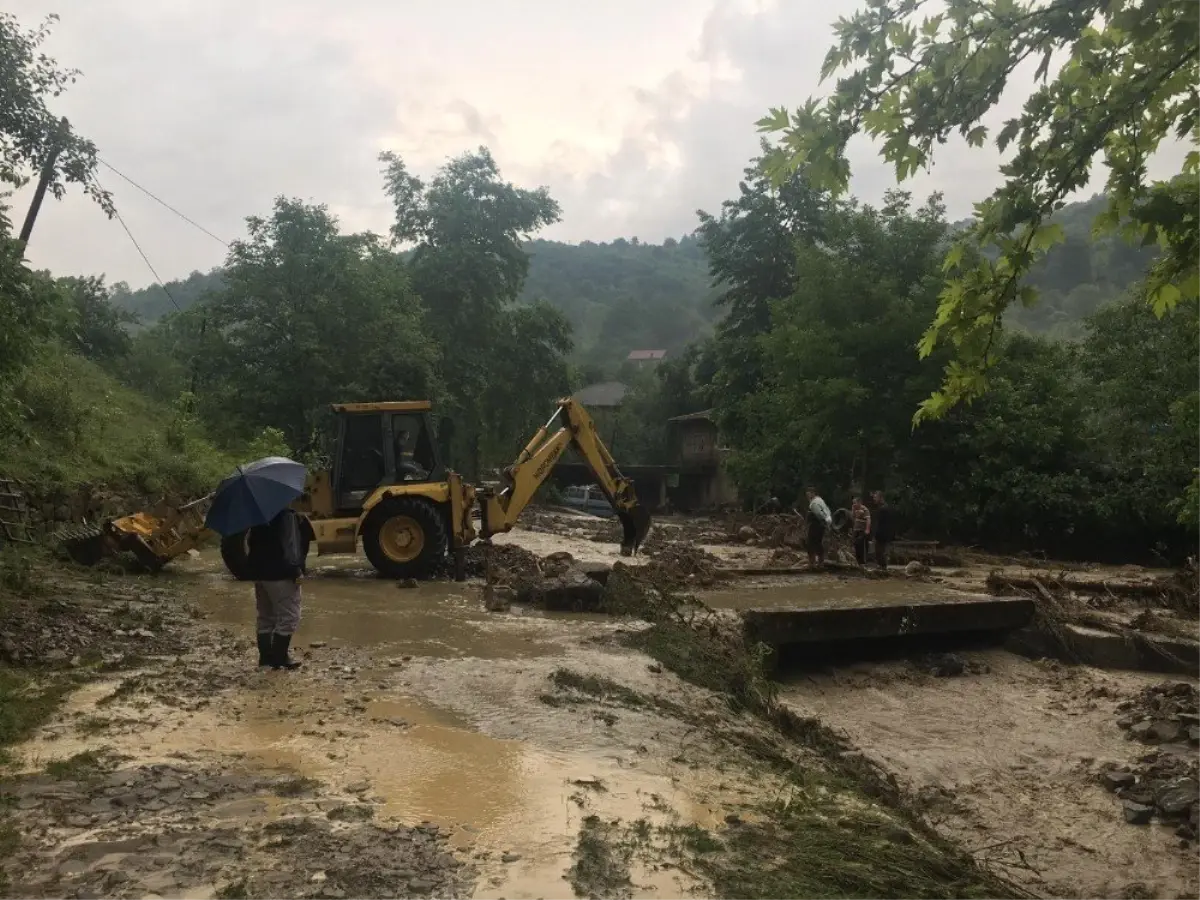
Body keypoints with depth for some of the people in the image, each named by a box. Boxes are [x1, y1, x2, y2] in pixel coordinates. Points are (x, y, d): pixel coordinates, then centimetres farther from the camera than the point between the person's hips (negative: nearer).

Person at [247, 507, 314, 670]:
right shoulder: (287, 515, -14)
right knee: (289, 617, -2)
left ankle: (266, 656, 19)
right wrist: (296, 570, -20)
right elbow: (290, 545, -21)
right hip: (280, 574, -9)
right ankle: (279, 658, -2)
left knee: (266, 617, 17)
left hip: (260, 573, 9)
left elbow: (251, 542, 19)